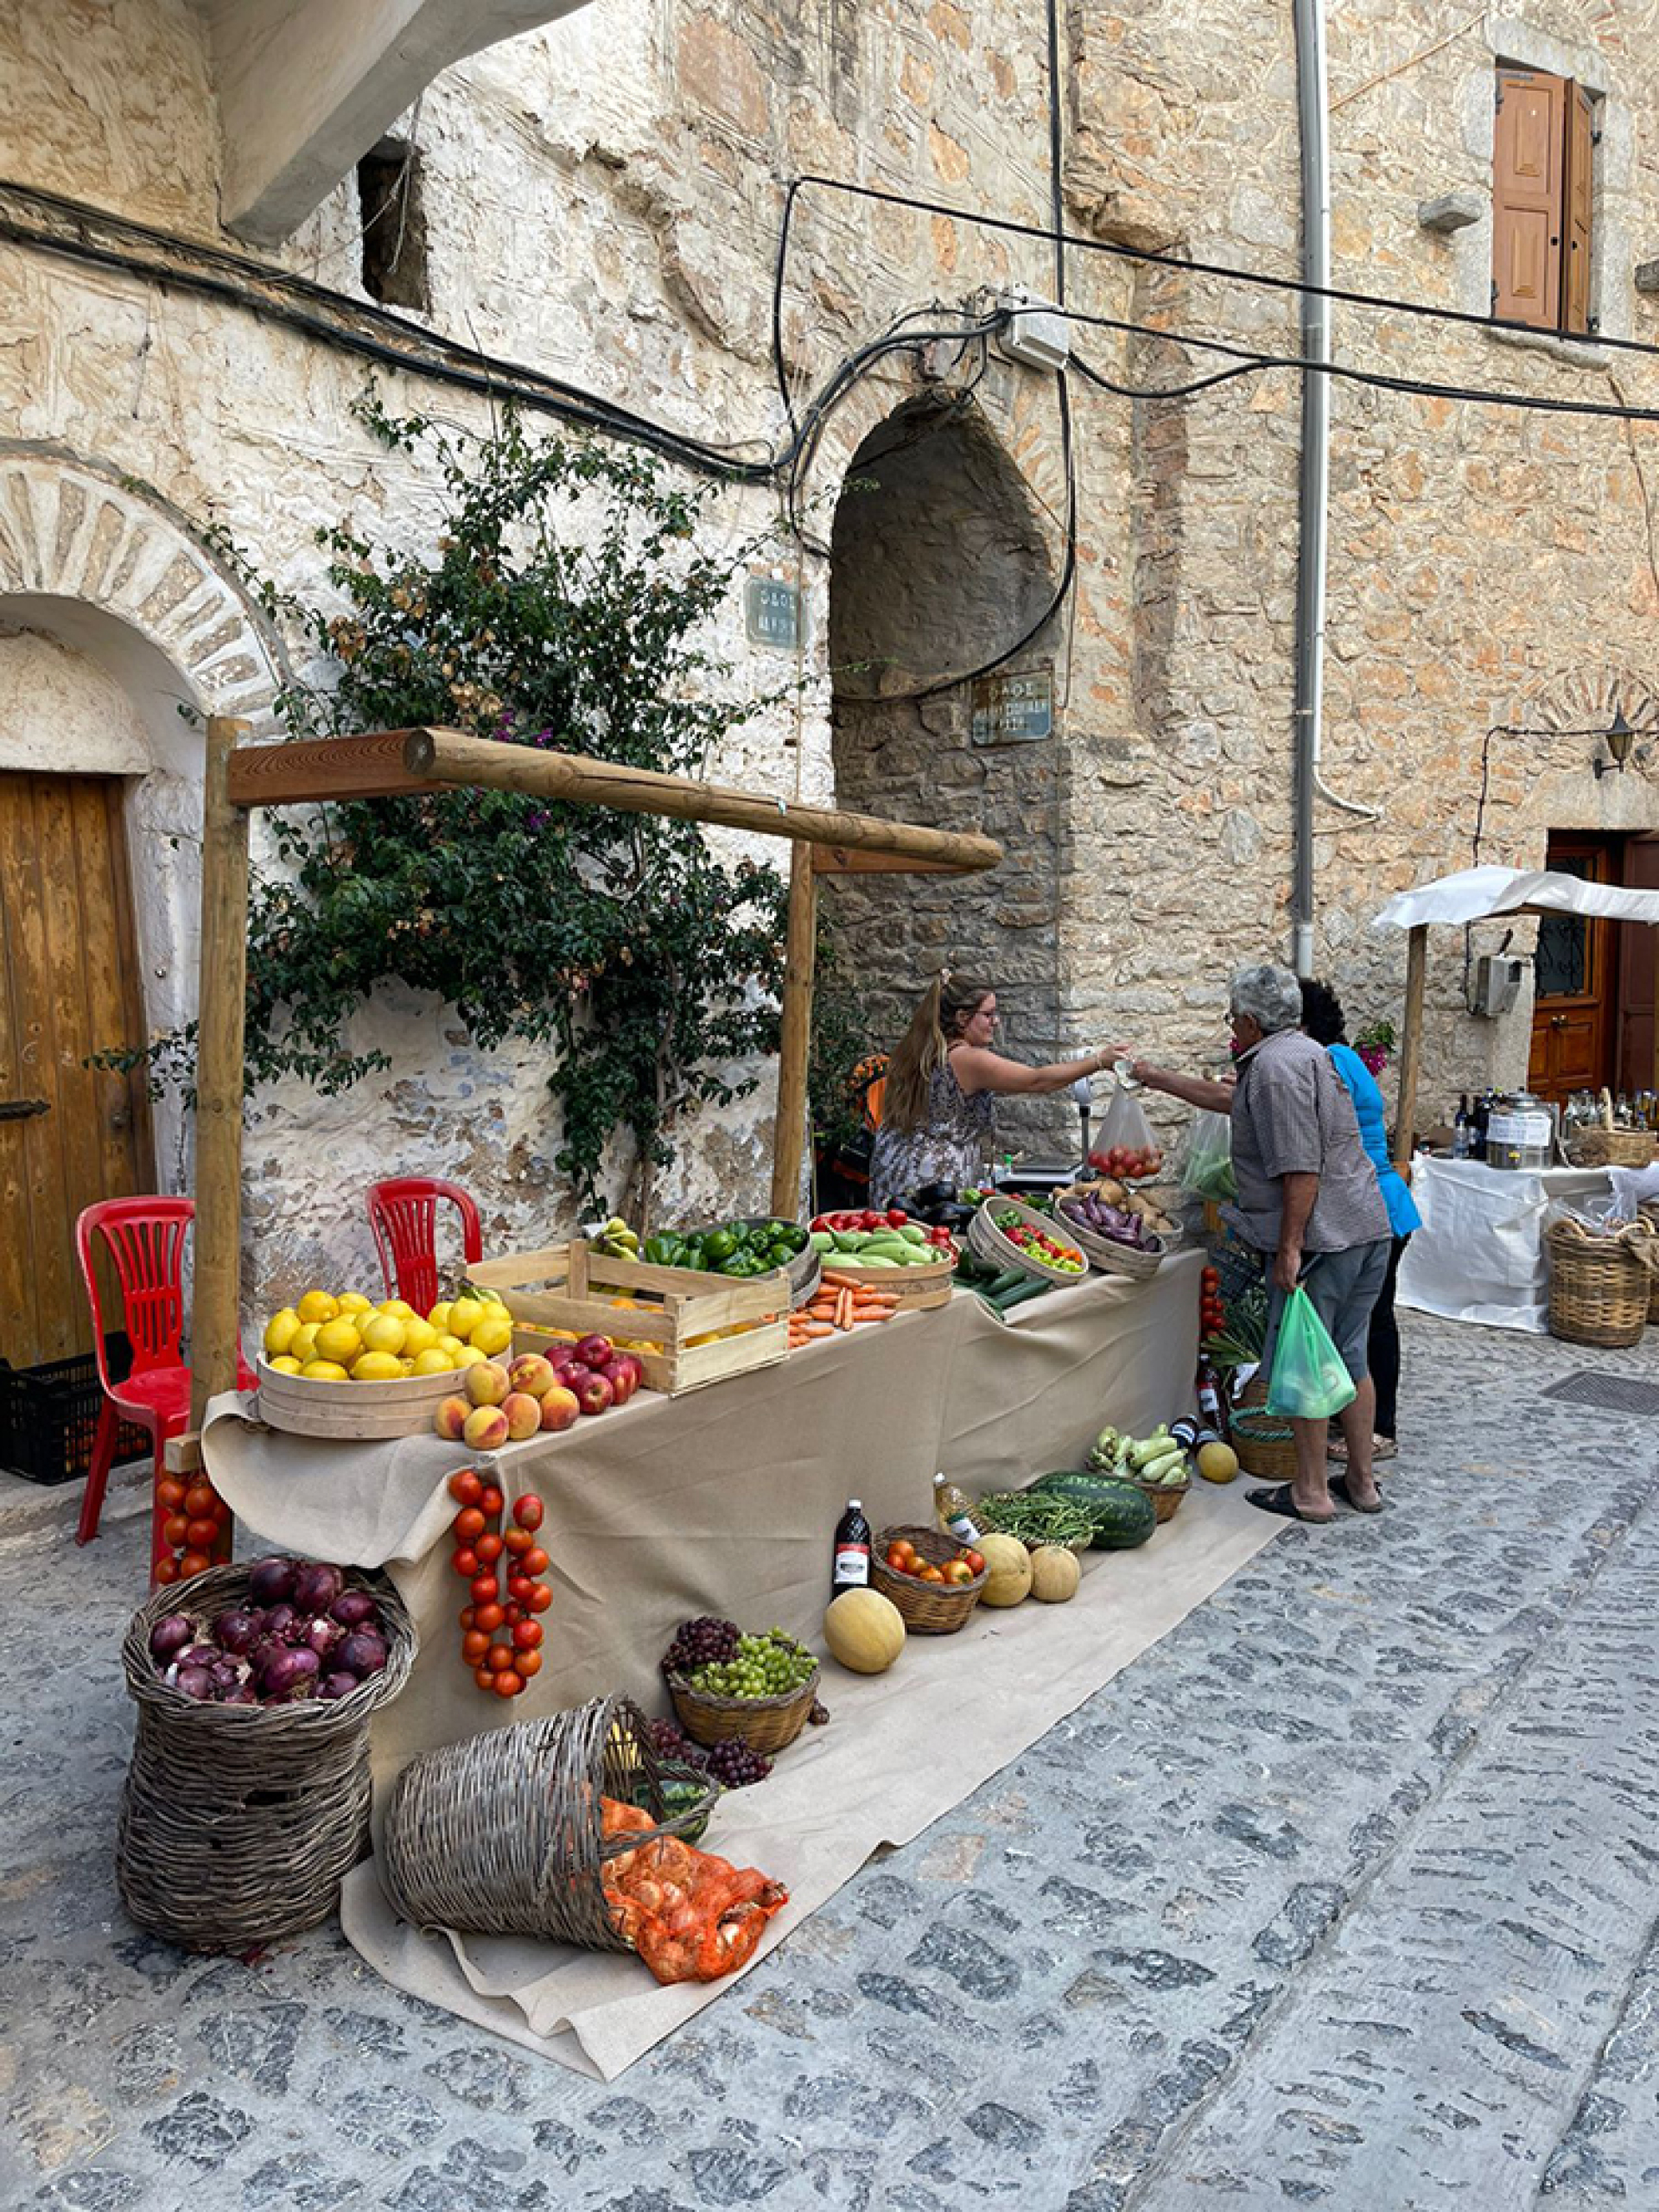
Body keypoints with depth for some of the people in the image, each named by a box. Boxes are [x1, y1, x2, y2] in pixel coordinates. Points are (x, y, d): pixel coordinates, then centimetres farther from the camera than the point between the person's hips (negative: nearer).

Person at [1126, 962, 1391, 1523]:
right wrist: (1158, 1079, 40)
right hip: (1368, 1228, 10)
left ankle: (1310, 1492, 10)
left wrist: (1290, 1247, -20)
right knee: (1349, 1359, 16)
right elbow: (1229, 1098, 33)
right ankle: (1361, 1481, 25)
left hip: (1319, 1237, -10)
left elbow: (1301, 1168, -22)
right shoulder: (1303, 1052, 19)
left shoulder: (1276, 1065, -14)